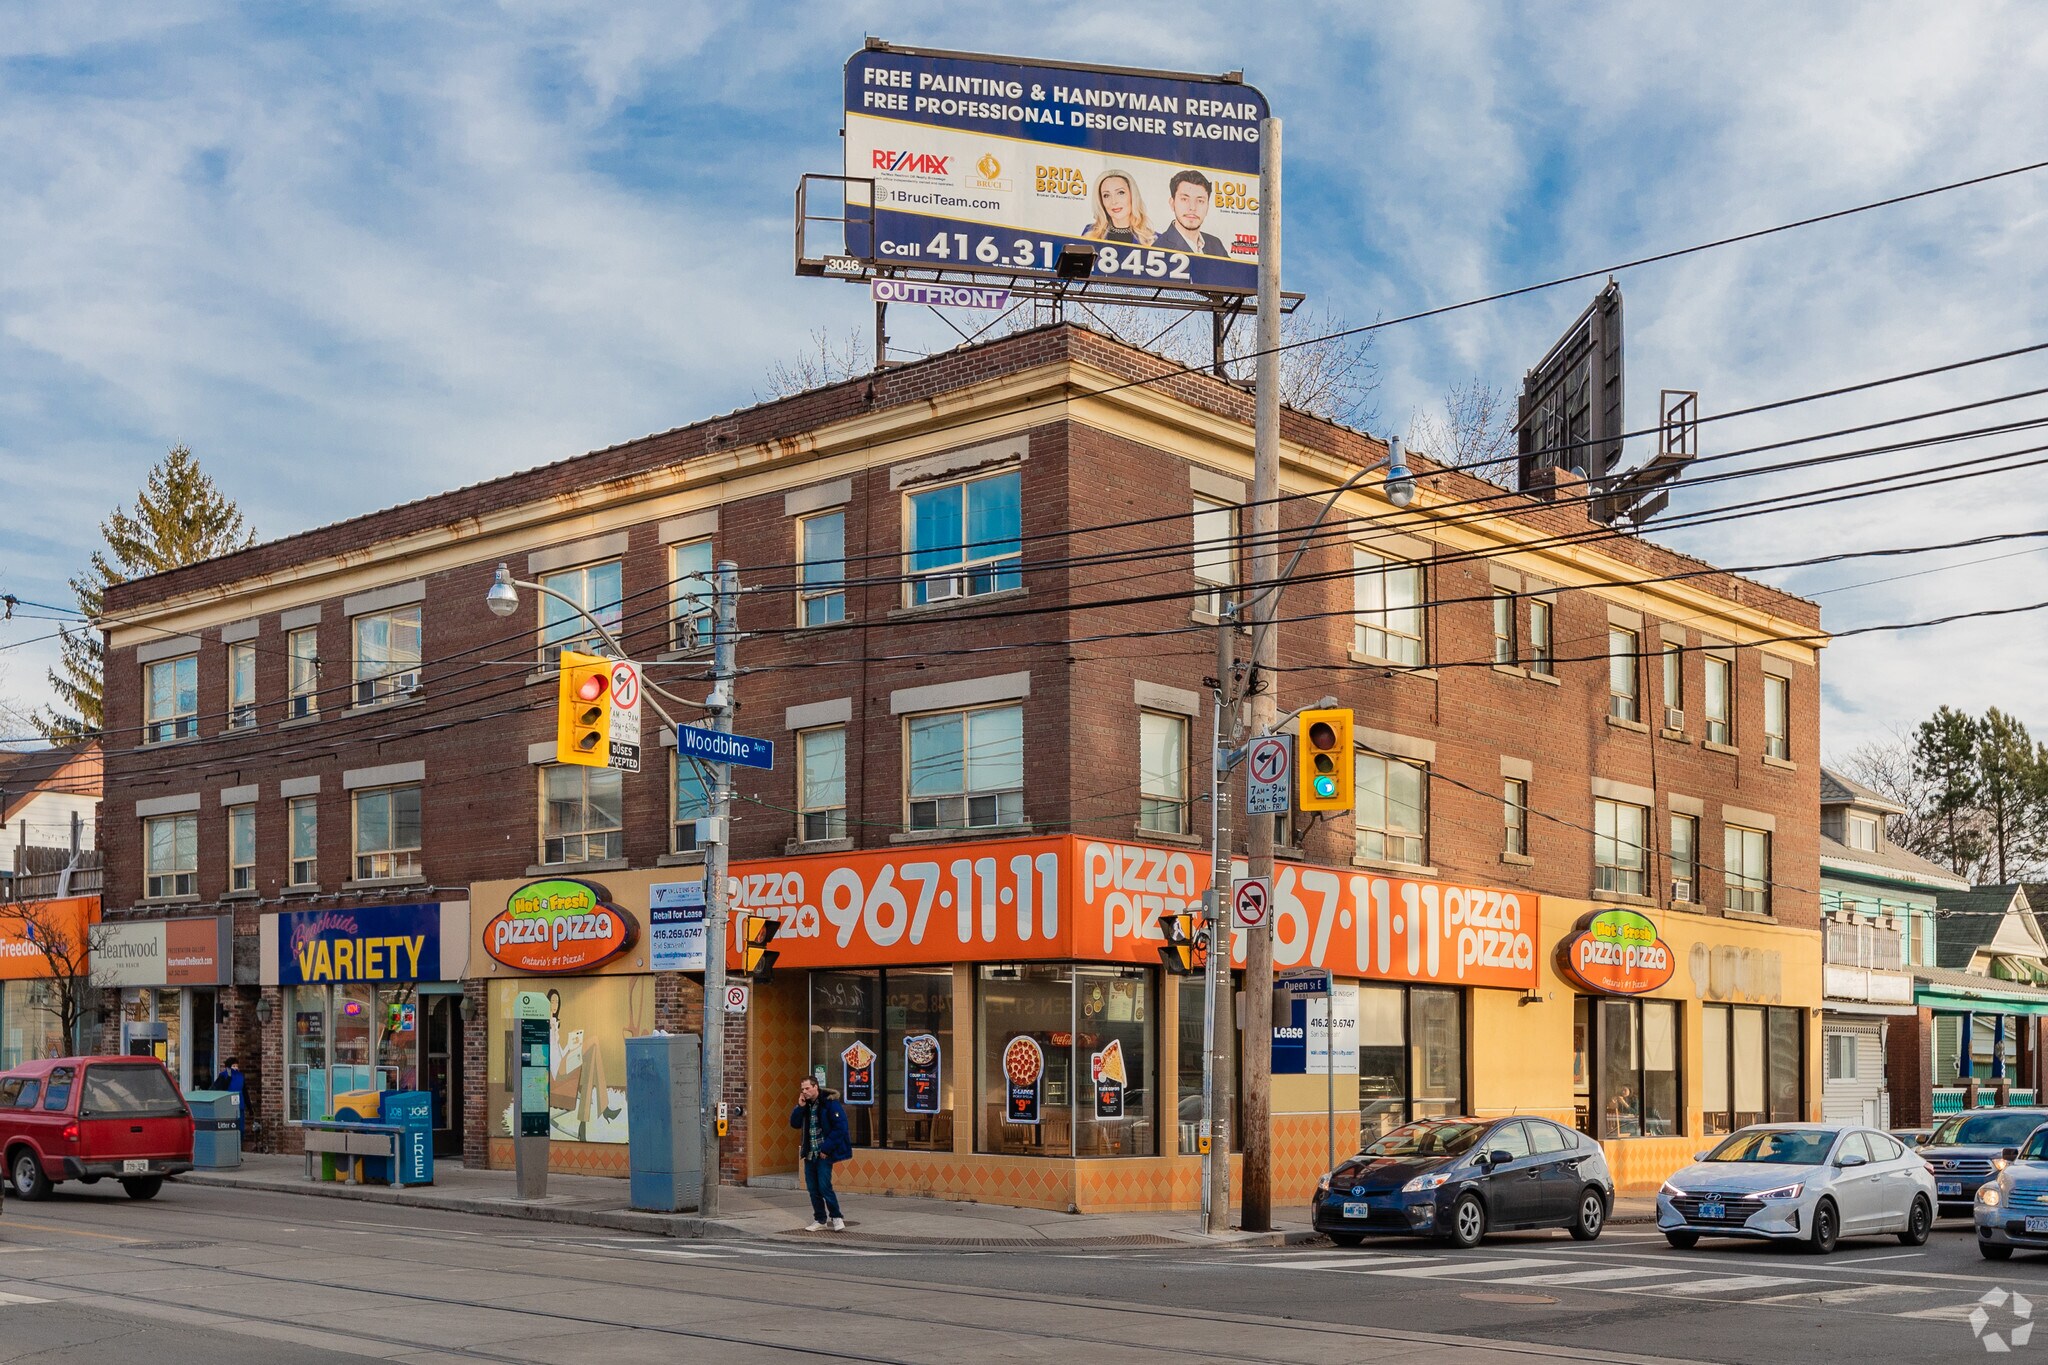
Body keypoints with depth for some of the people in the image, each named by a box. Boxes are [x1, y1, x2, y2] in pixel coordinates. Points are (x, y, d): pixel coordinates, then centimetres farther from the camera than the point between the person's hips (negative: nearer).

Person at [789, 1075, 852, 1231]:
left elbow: (840, 1127, -16)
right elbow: (795, 1124, 9)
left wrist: (826, 1148, -17)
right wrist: (800, 1107, -7)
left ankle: (836, 1217, 5)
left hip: (824, 1153, -7)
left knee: (824, 1186, -11)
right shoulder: (806, 1105, 10)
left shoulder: (830, 1103, -12)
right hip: (810, 1153, 7)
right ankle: (820, 1220, 17)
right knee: (813, 1188, 7)